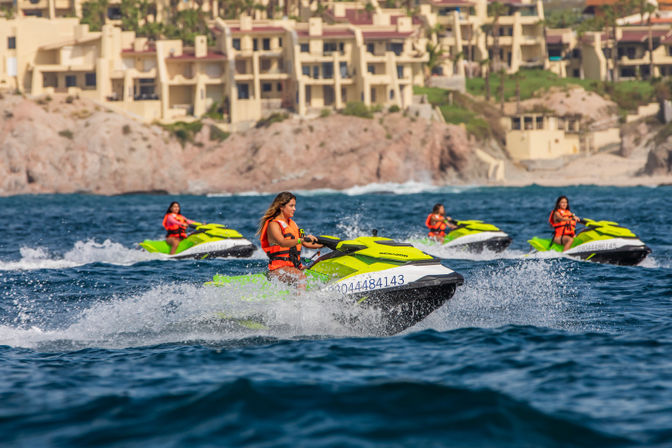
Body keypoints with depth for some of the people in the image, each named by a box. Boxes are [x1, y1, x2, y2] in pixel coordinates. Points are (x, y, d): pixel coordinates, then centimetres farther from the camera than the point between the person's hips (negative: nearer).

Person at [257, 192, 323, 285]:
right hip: (278, 268, -10)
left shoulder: (292, 223, 20)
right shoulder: (273, 224, -8)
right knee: (301, 277, -34)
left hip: (295, 266, 10)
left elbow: (304, 244, 25)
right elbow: (282, 243, -26)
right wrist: (303, 239, -40)